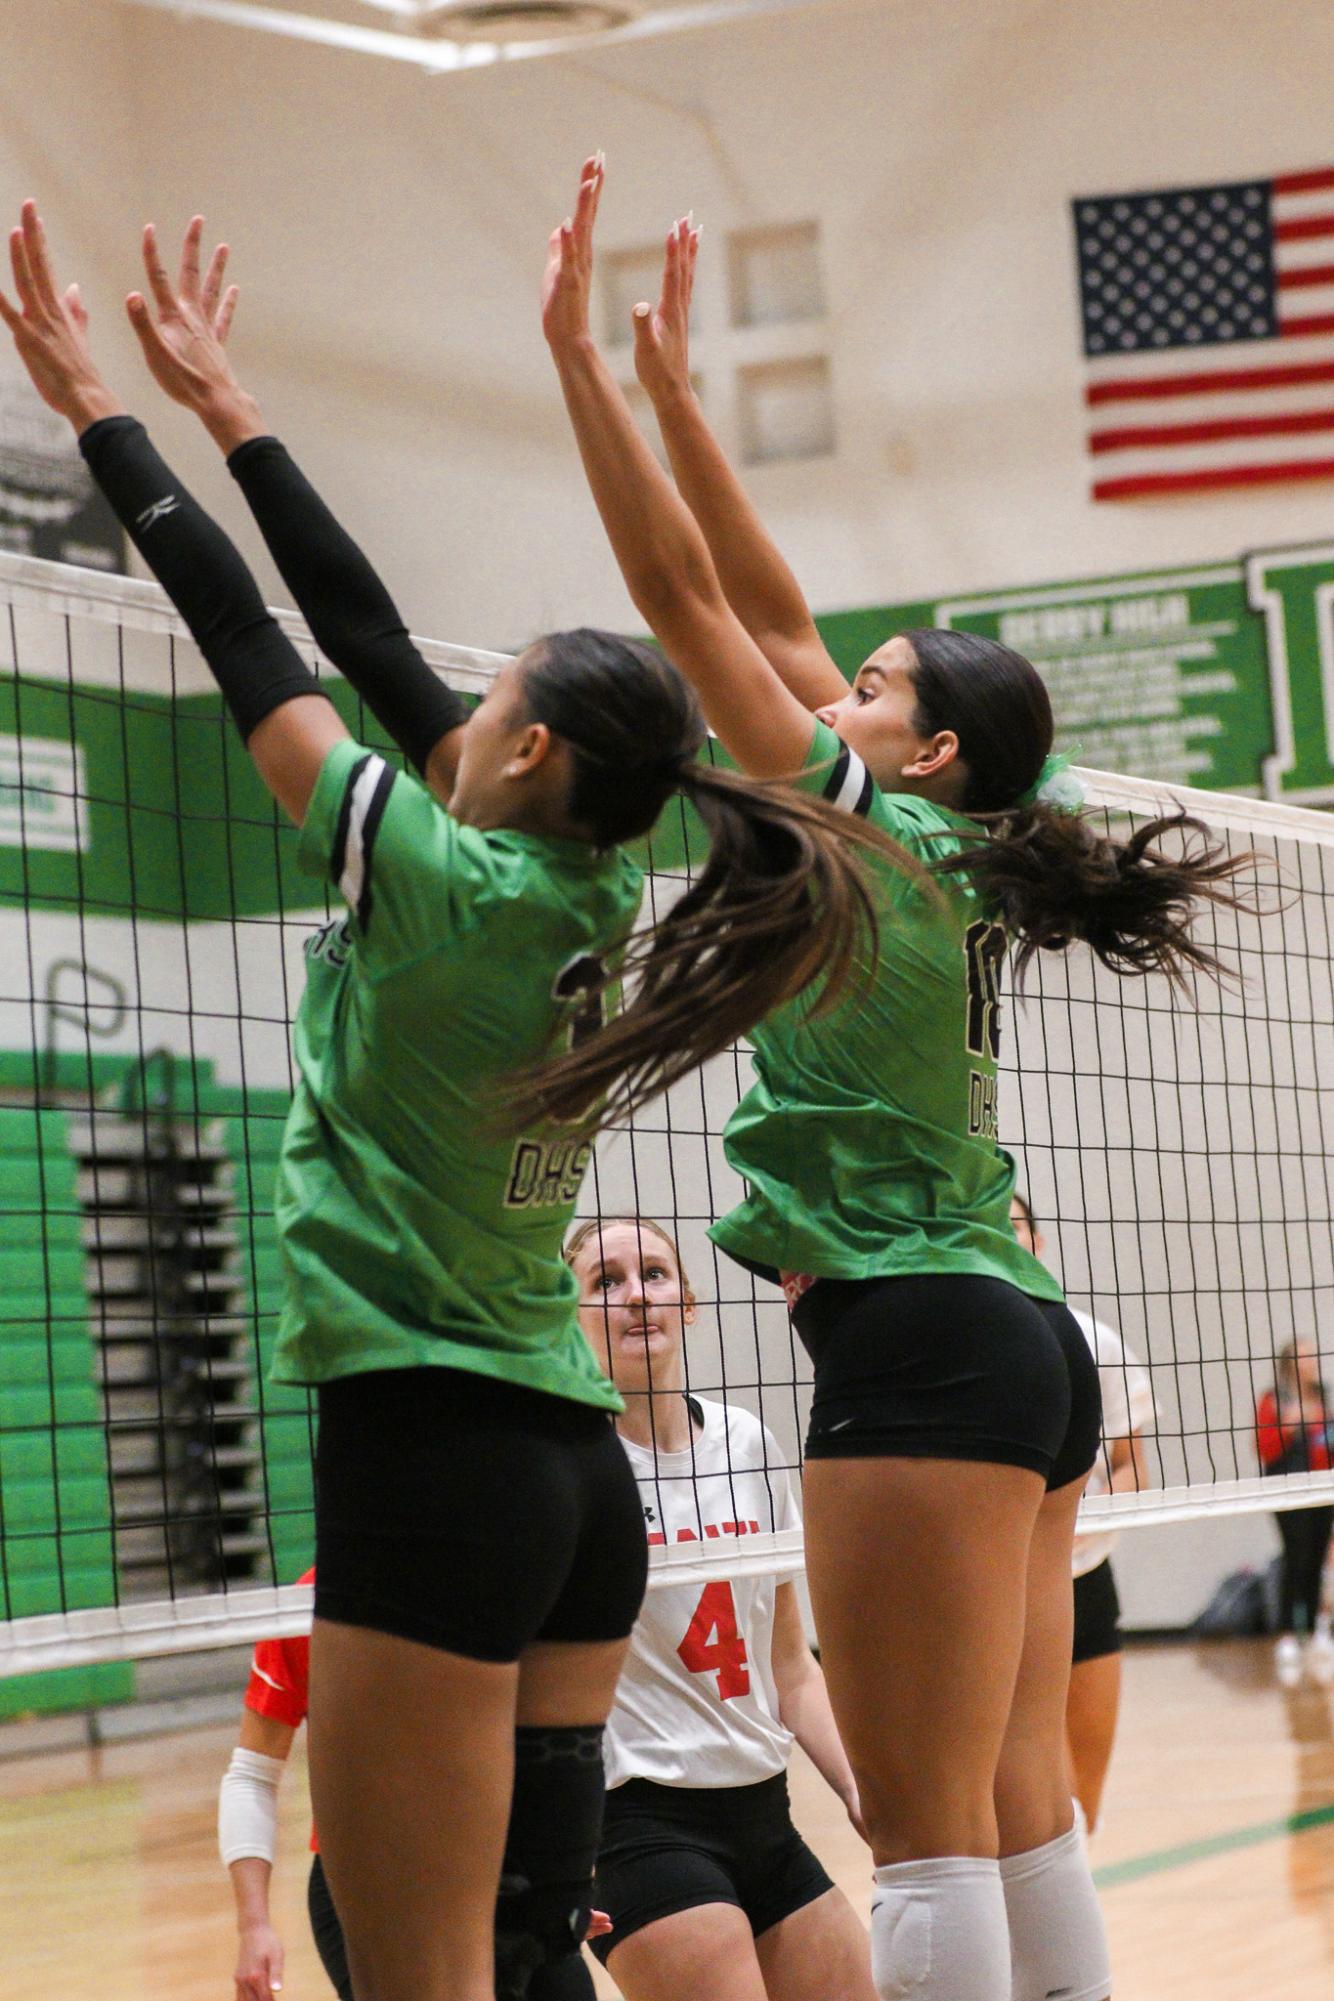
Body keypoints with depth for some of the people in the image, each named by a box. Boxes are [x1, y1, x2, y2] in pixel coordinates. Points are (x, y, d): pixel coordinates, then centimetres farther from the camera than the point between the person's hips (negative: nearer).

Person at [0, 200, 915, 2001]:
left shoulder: (442, 885, -11)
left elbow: (250, 646, -3)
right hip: (578, 1464, 8)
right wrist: (224, 407, 23)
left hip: (429, 1455, -8)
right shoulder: (593, 903, 9)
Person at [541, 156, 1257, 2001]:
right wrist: (669, 381, 21)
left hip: (922, 1349, -9)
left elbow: (685, 594, -8)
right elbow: (769, 616, 20)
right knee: (1019, 1814, 9)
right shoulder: (958, 865, 15)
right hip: (1019, 1346, 9)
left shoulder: (871, 836, -6)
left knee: (930, 1835, -10)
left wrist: (580, 354, -4)